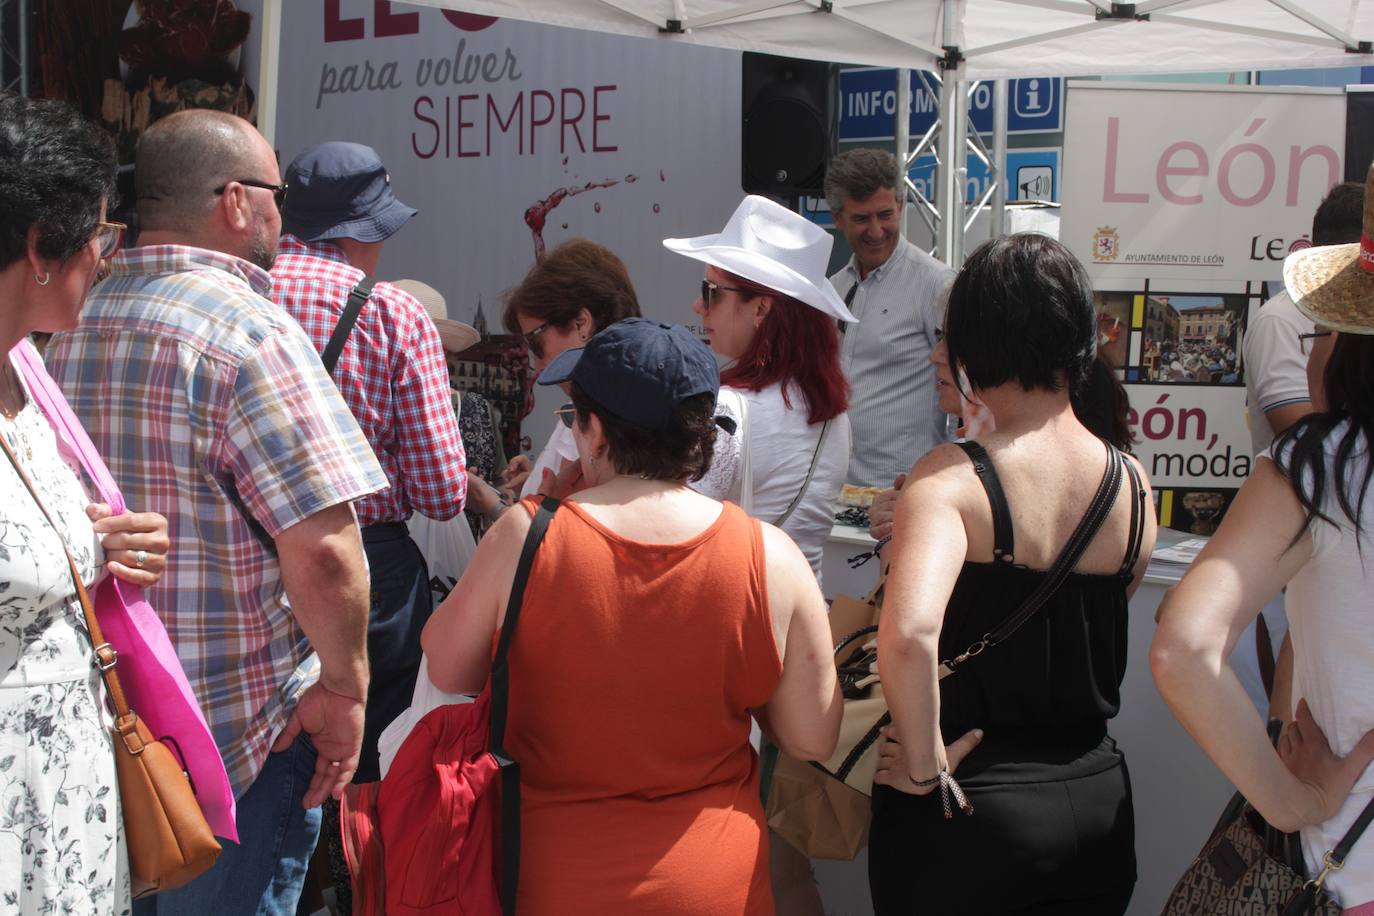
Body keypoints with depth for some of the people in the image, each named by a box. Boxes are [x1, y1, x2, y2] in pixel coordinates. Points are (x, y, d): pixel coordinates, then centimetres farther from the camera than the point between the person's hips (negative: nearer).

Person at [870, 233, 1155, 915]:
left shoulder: (952, 478, -19)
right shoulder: (1133, 483, -2)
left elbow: (909, 633, -37)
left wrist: (925, 766, -21)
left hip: (965, 813, -5)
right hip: (1098, 800, 5)